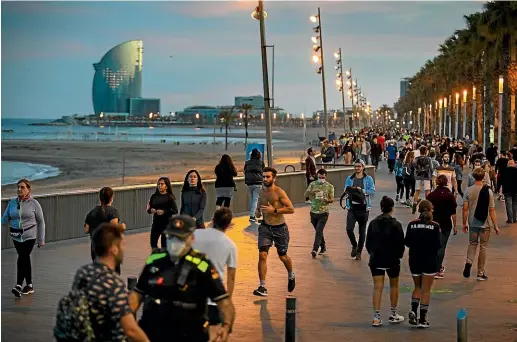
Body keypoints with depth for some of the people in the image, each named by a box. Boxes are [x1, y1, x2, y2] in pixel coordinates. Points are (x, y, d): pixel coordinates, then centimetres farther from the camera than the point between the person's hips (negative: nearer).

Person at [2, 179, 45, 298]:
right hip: (16, 236, 4)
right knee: (25, 259, 10)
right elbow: (5, 218, 5)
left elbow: (41, 221, 1)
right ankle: (29, 286, 20)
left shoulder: (34, 203, -4)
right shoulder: (12, 202, 6)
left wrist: (41, 239, 1)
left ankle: (19, 286, -19)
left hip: (29, 235, -4)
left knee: (22, 258, -16)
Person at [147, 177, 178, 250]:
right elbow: (148, 209, 10)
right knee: (153, 243, 4)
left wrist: (164, 212, -20)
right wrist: (151, 210, -13)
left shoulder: (169, 197, -5)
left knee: (164, 244, 2)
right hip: (156, 223, 4)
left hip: (166, 223, -4)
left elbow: (175, 211, -9)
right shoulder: (154, 196, 6)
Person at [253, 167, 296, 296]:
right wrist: (258, 212, 1)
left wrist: (274, 210, -25)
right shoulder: (261, 191, 3)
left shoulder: (279, 192, -14)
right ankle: (262, 287, -10)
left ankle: (291, 276, 46)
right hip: (265, 227, 4)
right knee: (262, 255, -13)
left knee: (283, 256, 14)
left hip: (279, 228, -3)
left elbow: (291, 209, -18)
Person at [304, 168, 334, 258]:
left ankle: (315, 249, -18)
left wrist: (327, 200, -24)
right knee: (318, 231, 15)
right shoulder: (313, 184, 3)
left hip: (323, 212, -3)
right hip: (313, 212, 3)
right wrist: (311, 191, -23)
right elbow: (306, 194, -1)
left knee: (319, 231, -14)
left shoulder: (330, 186, -3)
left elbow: (332, 199, -1)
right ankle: (323, 246, 33)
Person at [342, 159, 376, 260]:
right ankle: (354, 246, 15)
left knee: (362, 231, 6)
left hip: (363, 208, -1)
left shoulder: (368, 179, -1)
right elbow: (346, 190, 0)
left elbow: (372, 191, -9)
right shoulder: (349, 179, 5)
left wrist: (361, 190, -22)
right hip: (352, 208, 1)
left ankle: (359, 252, 21)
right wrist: (348, 191, -23)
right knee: (349, 229, -12)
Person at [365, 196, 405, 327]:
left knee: (377, 287, 2)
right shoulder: (395, 224, -11)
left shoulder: (373, 223, 0)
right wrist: (399, 255, 8)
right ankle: (393, 315, 25)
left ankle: (376, 317, -5)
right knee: (394, 286, 17)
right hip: (392, 260, -2)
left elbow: (368, 243, 5)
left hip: (376, 260, 2)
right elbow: (400, 244, -9)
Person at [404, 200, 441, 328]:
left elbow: (407, 242, -2)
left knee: (417, 287, 20)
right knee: (426, 290, 6)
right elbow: (438, 245, -11)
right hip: (430, 260, -2)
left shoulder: (412, 224, -5)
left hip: (415, 260, 2)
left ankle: (413, 311, -1)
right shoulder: (434, 226, -11)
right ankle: (422, 319, 6)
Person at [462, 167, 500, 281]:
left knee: (472, 244, 21)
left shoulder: (468, 190, -7)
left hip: (472, 223, 2)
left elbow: (465, 209, -5)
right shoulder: (488, 191, -11)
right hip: (485, 224, -1)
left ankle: (469, 262, -5)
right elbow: (491, 210, -9)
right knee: (483, 247, 9)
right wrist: (495, 226, -2)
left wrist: (464, 223, 7)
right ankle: (481, 273, 15)